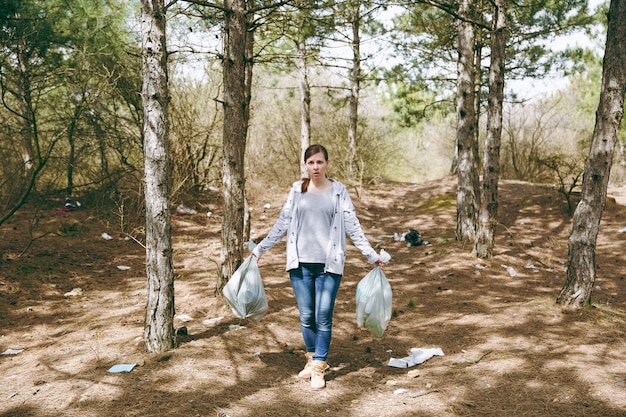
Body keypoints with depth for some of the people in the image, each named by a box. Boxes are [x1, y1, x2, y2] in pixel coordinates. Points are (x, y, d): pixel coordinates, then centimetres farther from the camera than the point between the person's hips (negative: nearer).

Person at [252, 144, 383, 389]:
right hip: (300, 263, 2)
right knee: (306, 316, 7)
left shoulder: (339, 191, 2)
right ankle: (312, 359, 27)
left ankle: (318, 368, 9)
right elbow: (283, 223, 10)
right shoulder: (297, 190, 6)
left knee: (323, 317, -1)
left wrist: (371, 255, -1)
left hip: (329, 263, -2)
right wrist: (260, 249, 11)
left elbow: (352, 226, 3)